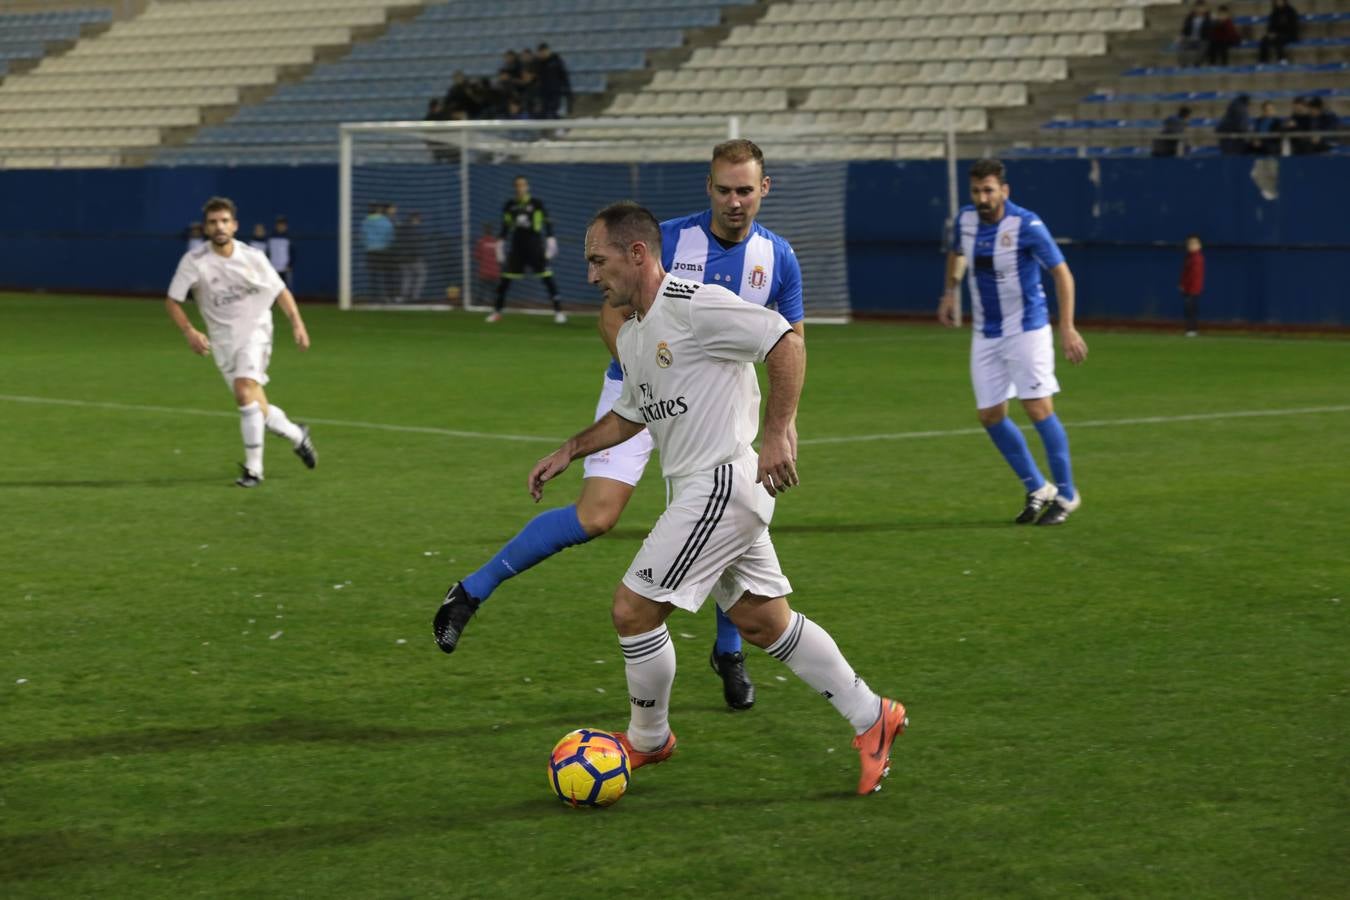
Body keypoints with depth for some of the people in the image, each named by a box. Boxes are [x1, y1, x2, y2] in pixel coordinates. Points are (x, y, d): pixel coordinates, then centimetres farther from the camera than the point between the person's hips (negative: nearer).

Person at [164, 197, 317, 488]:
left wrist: (297, 322, -5)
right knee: (256, 409, 3)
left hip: (255, 332, -2)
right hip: (223, 340, 2)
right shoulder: (194, 261, -10)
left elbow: (280, 291, 6)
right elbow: (172, 301, -4)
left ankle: (253, 468, -16)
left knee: (245, 392, -24)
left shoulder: (253, 257, -7)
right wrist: (189, 331, -19)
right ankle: (297, 435, 33)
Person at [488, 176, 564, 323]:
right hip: (517, 247, 3)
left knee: (547, 277, -9)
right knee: (506, 277, 1)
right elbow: (505, 227, 14)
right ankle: (496, 311, 12)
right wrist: (500, 243, 12)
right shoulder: (510, 205, 7)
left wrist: (550, 241, -8)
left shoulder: (537, 203, -2)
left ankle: (558, 311, -5)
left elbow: (547, 223, -2)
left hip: (535, 246, -3)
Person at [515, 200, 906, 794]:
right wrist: (569, 452, 20)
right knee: (763, 621, 14)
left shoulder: (693, 305, -16)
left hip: (723, 484, -10)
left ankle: (647, 740, 12)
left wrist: (777, 434, -23)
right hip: (701, 493, 10)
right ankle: (870, 718, 23)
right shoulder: (631, 336, 15)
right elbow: (630, 415, 30)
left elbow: (786, 343, -19)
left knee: (632, 610, -7)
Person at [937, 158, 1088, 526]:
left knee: (1038, 409, -10)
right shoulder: (965, 220, -1)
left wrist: (1067, 329, -21)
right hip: (986, 335, 6)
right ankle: (1037, 490, 19)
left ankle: (1066, 493, 5)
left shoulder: (1027, 225, -18)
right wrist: (950, 292, 13)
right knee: (991, 416, 3)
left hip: (1026, 330, -6)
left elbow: (1062, 274, -15)